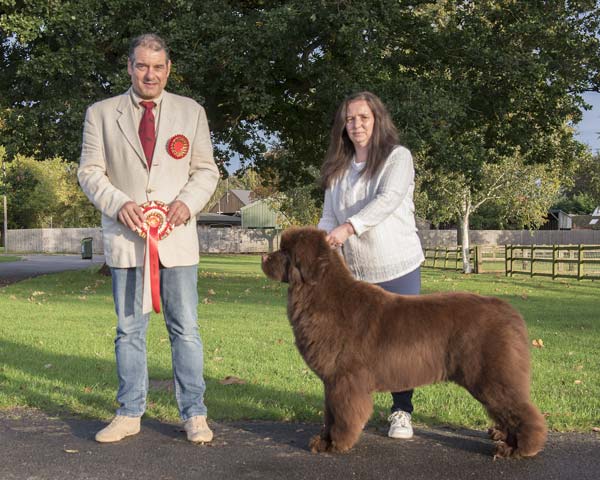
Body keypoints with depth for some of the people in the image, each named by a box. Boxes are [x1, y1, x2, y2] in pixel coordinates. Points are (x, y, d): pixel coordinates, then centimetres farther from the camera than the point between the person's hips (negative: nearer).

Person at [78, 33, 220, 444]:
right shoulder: (101, 114, 5)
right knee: (129, 330, 8)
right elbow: (90, 171, 5)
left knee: (185, 328, 2)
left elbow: (207, 170, 9)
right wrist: (118, 203, -13)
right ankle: (130, 414, 18)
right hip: (125, 237, 0)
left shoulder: (191, 112, 8)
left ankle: (194, 414, 11)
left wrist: (188, 202, -10)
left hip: (177, 236, 0)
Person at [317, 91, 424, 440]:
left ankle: (402, 412, 11)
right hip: (353, 273, 4)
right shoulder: (337, 169, 14)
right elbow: (329, 218, 11)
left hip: (398, 269, -4)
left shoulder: (398, 157, -1)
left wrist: (349, 227, -31)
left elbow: (387, 200, -18)